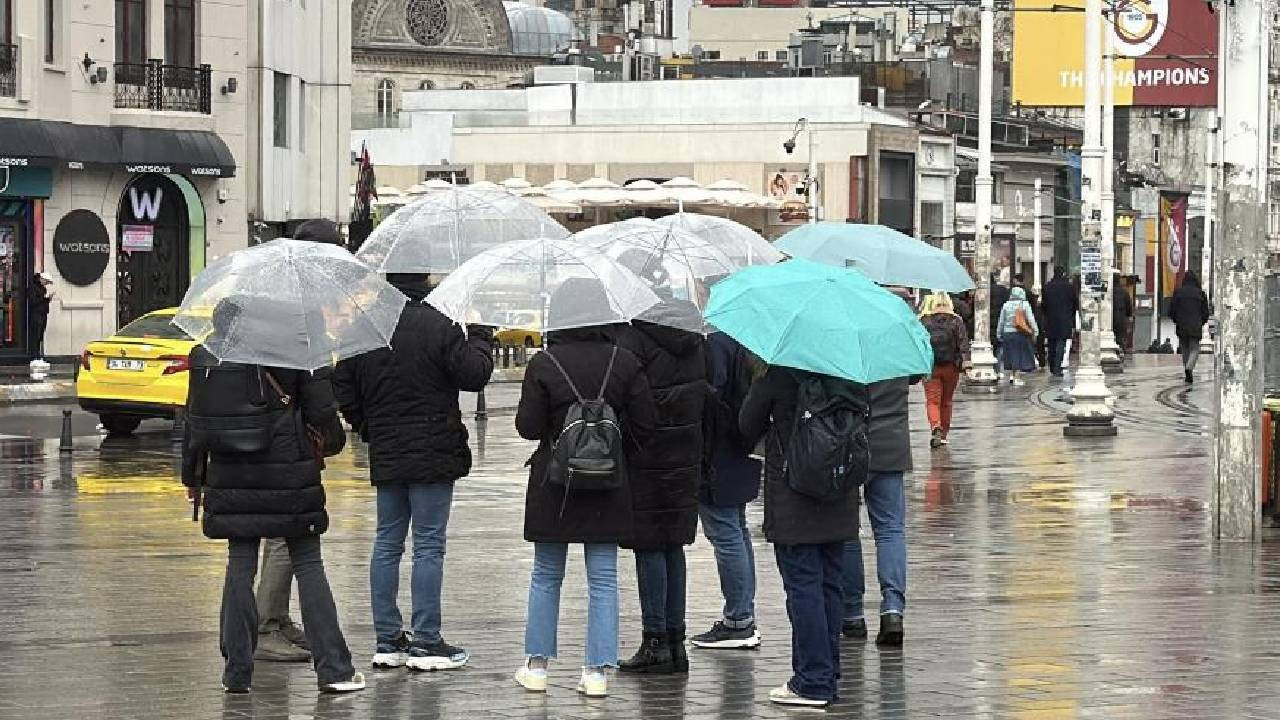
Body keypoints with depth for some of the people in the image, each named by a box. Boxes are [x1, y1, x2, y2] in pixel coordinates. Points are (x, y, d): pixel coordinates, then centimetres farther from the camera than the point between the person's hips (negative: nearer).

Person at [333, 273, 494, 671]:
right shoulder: (438, 326, -14)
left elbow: (344, 390, 10)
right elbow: (474, 375, -13)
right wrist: (480, 337, 4)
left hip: (385, 456, 5)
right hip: (433, 453, -5)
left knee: (387, 543, 12)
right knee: (429, 545, -2)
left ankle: (387, 639, 13)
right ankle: (426, 642, -1)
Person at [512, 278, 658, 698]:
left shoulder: (543, 365, -10)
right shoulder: (625, 363, -5)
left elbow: (528, 427, -9)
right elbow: (645, 423, -3)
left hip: (553, 485, -1)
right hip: (607, 488, 1)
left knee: (546, 577, 13)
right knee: (603, 580, 5)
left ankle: (536, 664, 15)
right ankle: (597, 671, 2)